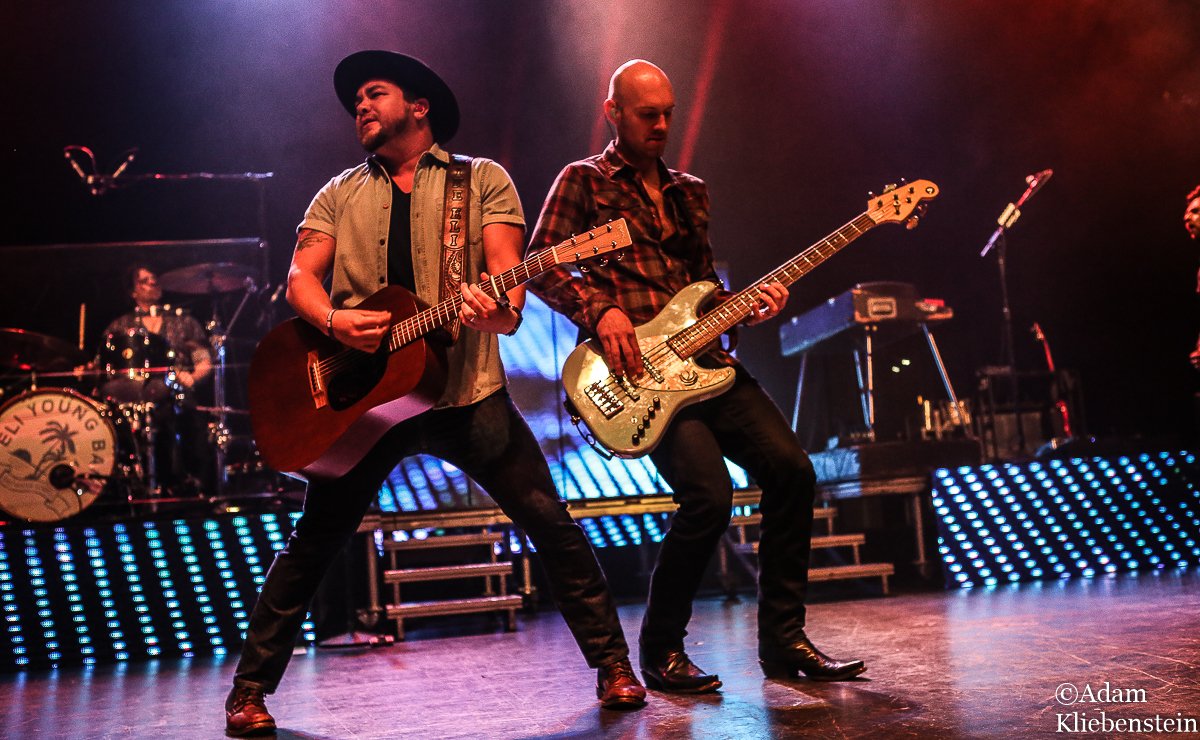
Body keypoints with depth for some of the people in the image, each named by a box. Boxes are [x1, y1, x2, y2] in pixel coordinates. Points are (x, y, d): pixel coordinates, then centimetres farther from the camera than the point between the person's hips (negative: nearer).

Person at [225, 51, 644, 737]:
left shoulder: (483, 180, 8)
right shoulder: (340, 194, 16)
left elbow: (508, 274, -4)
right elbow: (301, 278, 5)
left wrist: (500, 311, -29)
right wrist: (335, 322, -18)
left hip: (465, 390, -2)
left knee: (552, 524, -5)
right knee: (312, 544, 4)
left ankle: (612, 665, 9)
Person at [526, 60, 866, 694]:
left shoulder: (688, 192, 24)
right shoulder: (584, 181, 7)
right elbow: (540, 266, -3)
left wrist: (753, 305, 6)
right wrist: (599, 310, -17)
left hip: (703, 360, 7)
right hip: (634, 369, -6)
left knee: (791, 468, -9)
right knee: (709, 494, -24)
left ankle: (783, 640, 5)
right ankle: (661, 652, -2)